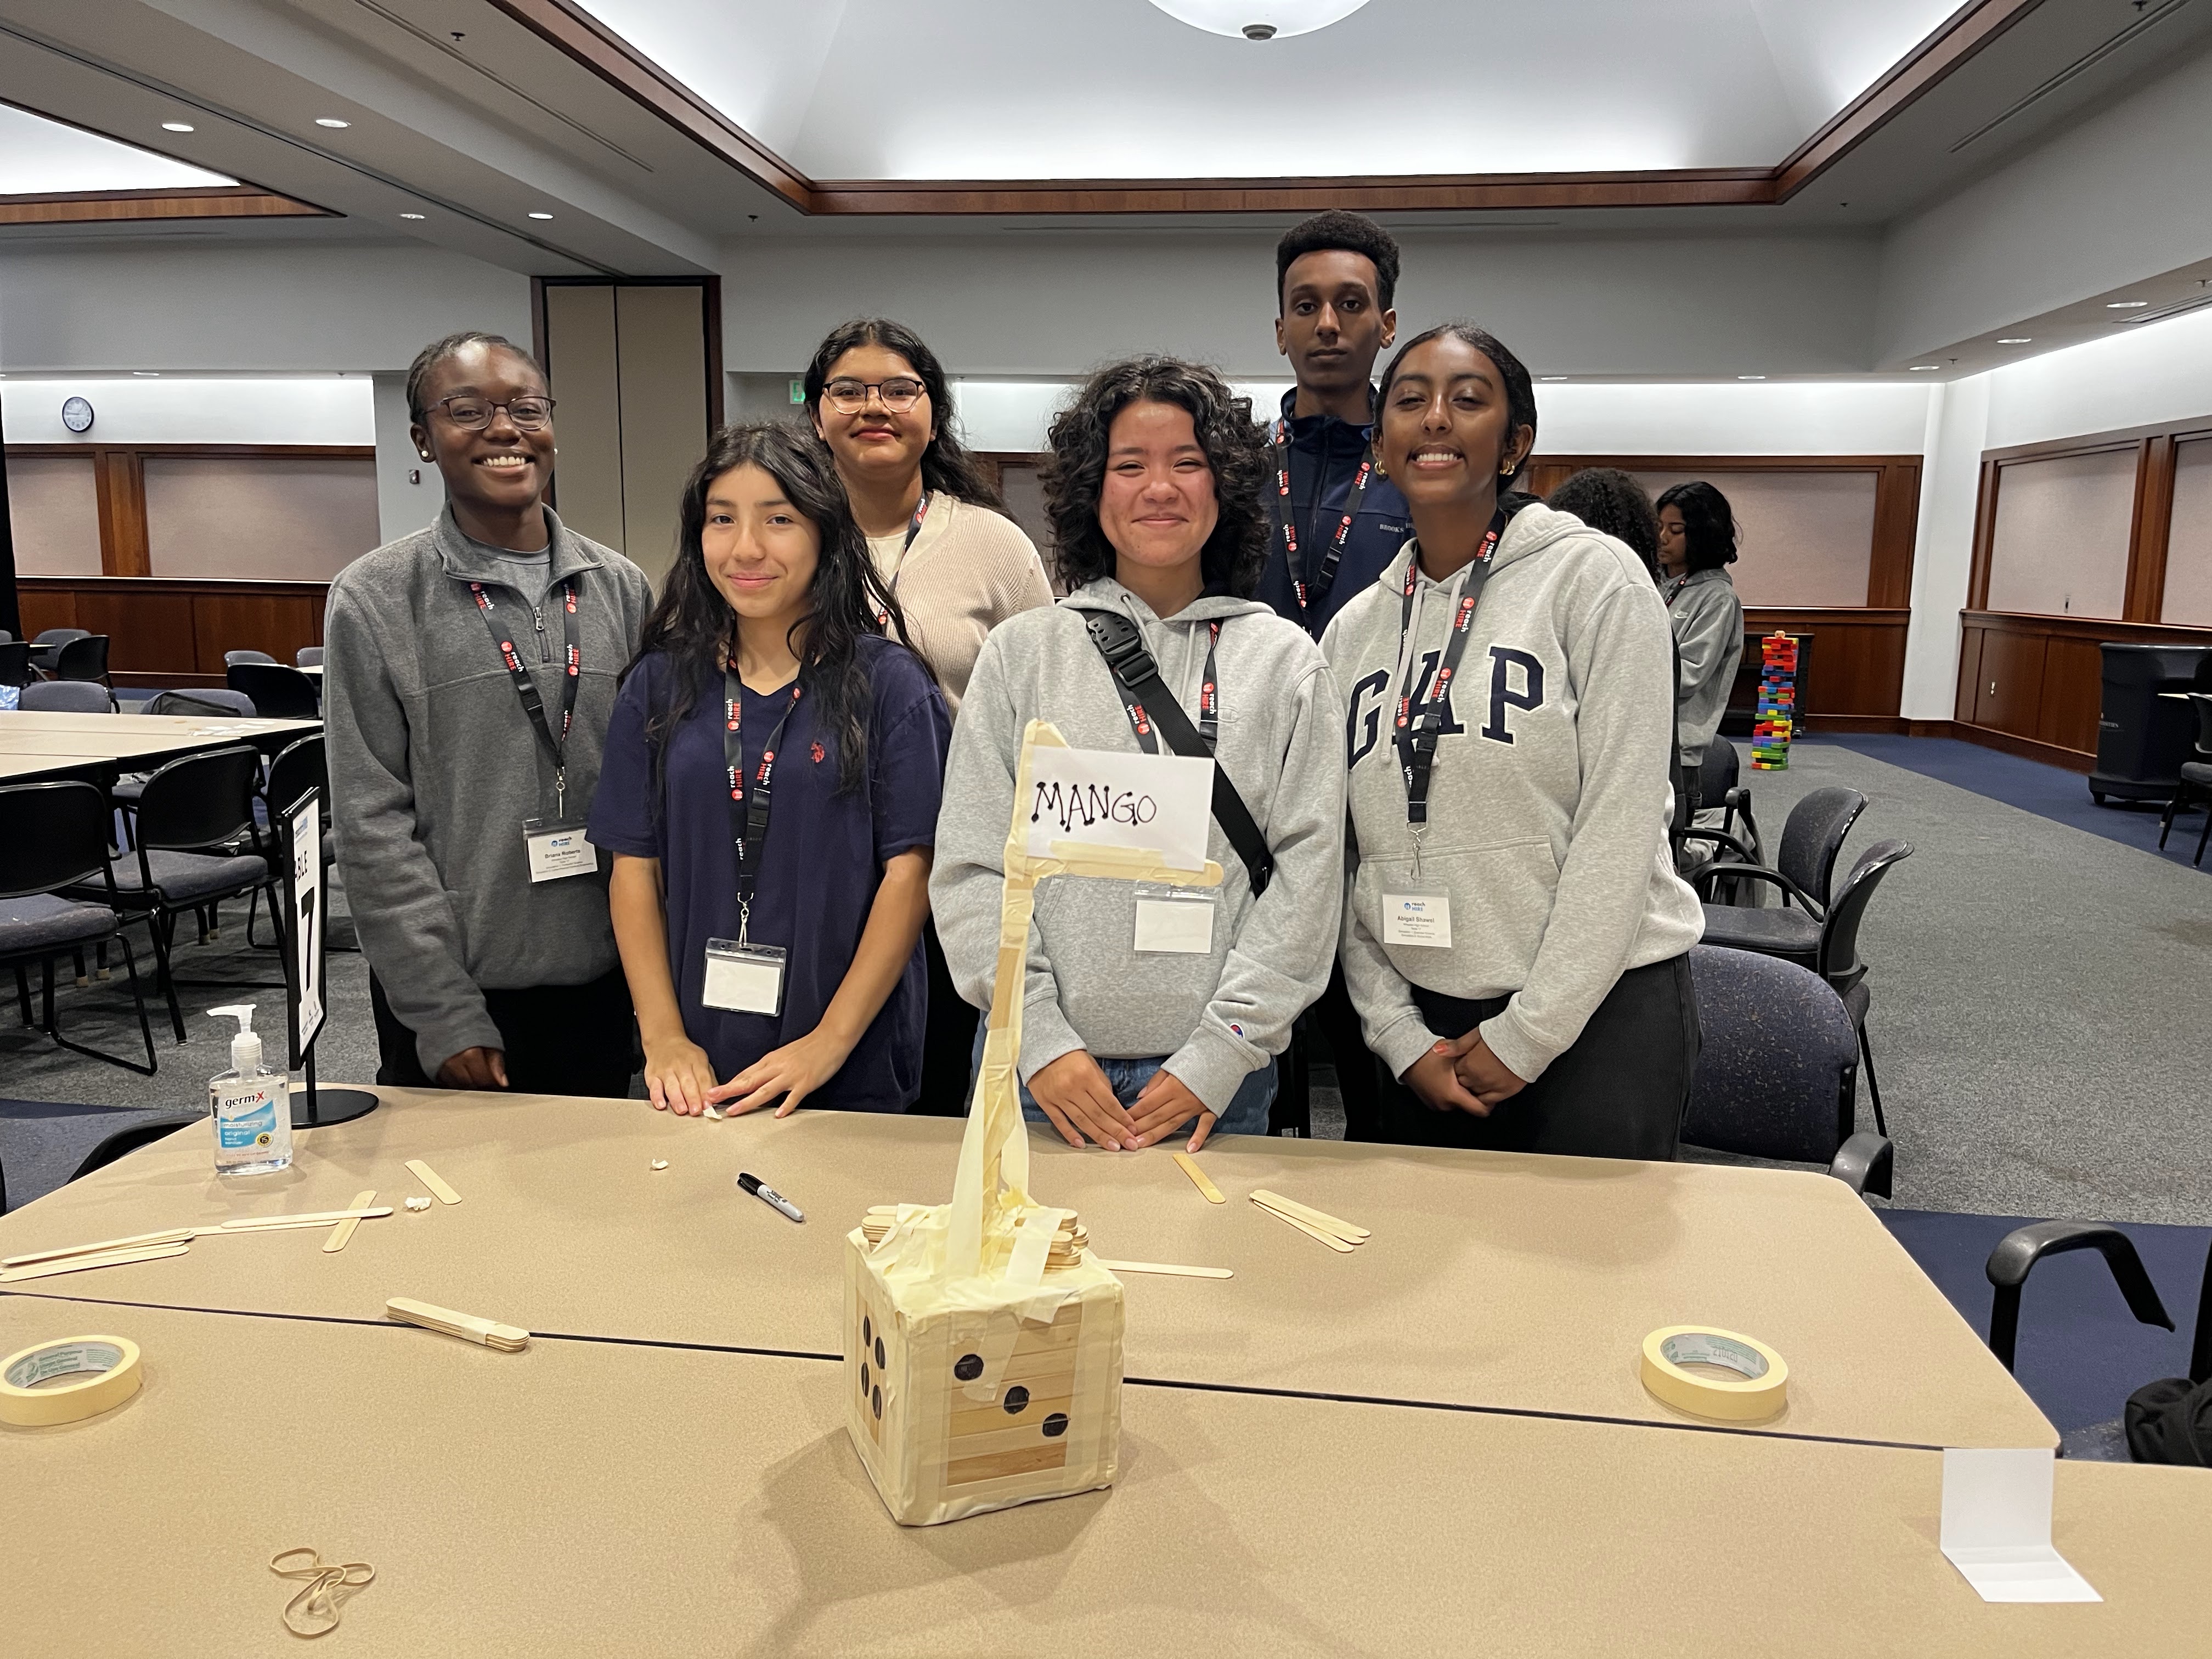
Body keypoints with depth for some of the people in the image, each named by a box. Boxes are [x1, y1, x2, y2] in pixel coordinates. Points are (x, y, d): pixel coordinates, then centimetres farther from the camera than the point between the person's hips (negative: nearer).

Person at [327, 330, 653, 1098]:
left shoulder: (621, 589, 4)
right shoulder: (374, 599, -5)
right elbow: (373, 826, -7)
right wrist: (446, 1016, -11)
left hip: (601, 982, 3)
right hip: (454, 992, -2)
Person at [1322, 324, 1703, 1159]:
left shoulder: (1594, 579, -8)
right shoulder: (1353, 628, 5)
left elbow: (1620, 825, -14)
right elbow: (1345, 860, 5)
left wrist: (1525, 1036, -13)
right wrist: (1402, 1037, -3)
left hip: (1601, 1006, -4)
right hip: (1425, 1019, 4)